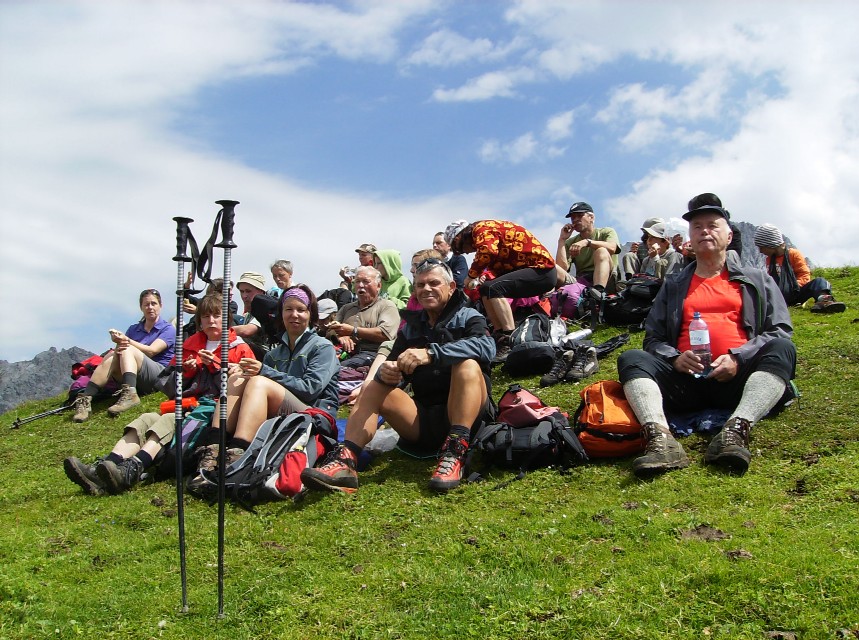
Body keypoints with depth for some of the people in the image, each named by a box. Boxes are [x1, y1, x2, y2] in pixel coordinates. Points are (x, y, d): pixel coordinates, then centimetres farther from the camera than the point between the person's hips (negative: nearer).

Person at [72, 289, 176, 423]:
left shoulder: (168, 329, 8)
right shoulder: (134, 329, 22)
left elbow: (151, 351, -10)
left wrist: (126, 340, -22)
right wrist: (118, 347, -19)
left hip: (160, 375, -4)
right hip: (136, 381, 4)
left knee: (127, 349, -25)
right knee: (111, 357, -23)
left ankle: (130, 395, -46)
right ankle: (85, 400, -36)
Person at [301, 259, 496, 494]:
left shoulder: (467, 317, 4)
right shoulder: (410, 328, 18)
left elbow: (486, 346, -19)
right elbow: (394, 368, 7)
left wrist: (431, 353, -32)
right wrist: (386, 372, -20)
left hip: (466, 415, -4)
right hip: (424, 419, 5)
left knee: (468, 365, -28)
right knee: (374, 387, -8)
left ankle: (454, 452, -39)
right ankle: (345, 461, -28)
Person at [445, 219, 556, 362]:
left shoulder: (482, 228, -9)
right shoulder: (488, 234, 19)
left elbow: (488, 252, -30)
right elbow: (496, 269, 14)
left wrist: (471, 276, -16)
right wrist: (481, 280, -4)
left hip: (542, 269, -11)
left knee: (493, 288, -26)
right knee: (485, 289, 11)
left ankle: (511, 343, -28)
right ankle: (499, 337, 4)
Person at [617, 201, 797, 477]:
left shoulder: (757, 280, 20)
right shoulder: (673, 285, 25)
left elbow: (781, 330, 8)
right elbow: (653, 337, 17)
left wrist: (738, 358, -9)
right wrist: (674, 358, -6)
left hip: (737, 380, -1)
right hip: (686, 380, 1)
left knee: (781, 348, -28)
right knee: (631, 359, -22)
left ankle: (735, 431, -45)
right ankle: (660, 439, -45)